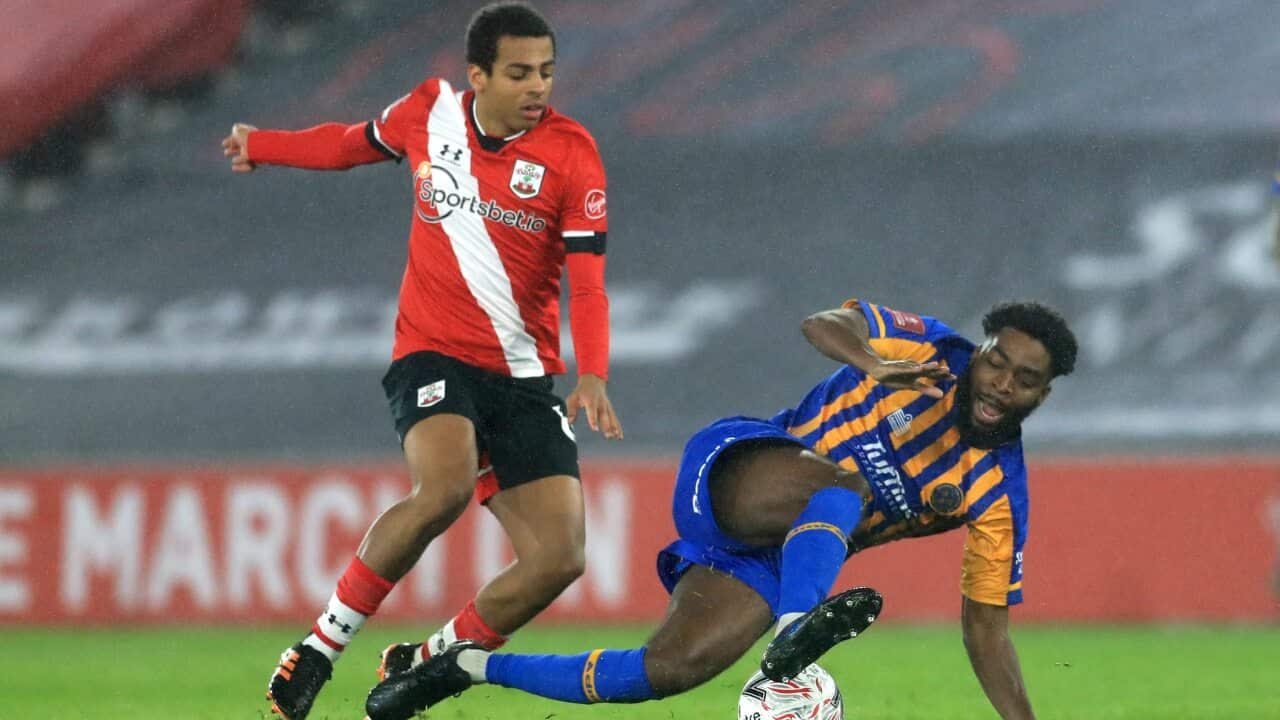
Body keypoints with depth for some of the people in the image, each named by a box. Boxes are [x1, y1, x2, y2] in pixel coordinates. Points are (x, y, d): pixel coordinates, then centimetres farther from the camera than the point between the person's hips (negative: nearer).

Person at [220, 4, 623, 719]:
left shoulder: (570, 152, -6)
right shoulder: (430, 112, -1)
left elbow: (587, 282, -9)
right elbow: (355, 142, 23)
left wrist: (593, 376, -27)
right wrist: (262, 145, 38)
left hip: (524, 378, 1)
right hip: (434, 356, -1)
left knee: (559, 559, -13)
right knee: (446, 487, -33)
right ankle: (321, 647, -17)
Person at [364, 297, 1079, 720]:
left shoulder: (997, 492, -1)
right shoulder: (929, 350, -8)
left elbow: (987, 623, 2)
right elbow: (823, 323, -23)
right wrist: (871, 362, -46)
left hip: (775, 555, 4)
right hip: (733, 470, -4)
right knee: (847, 485, -33)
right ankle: (795, 629, -57)